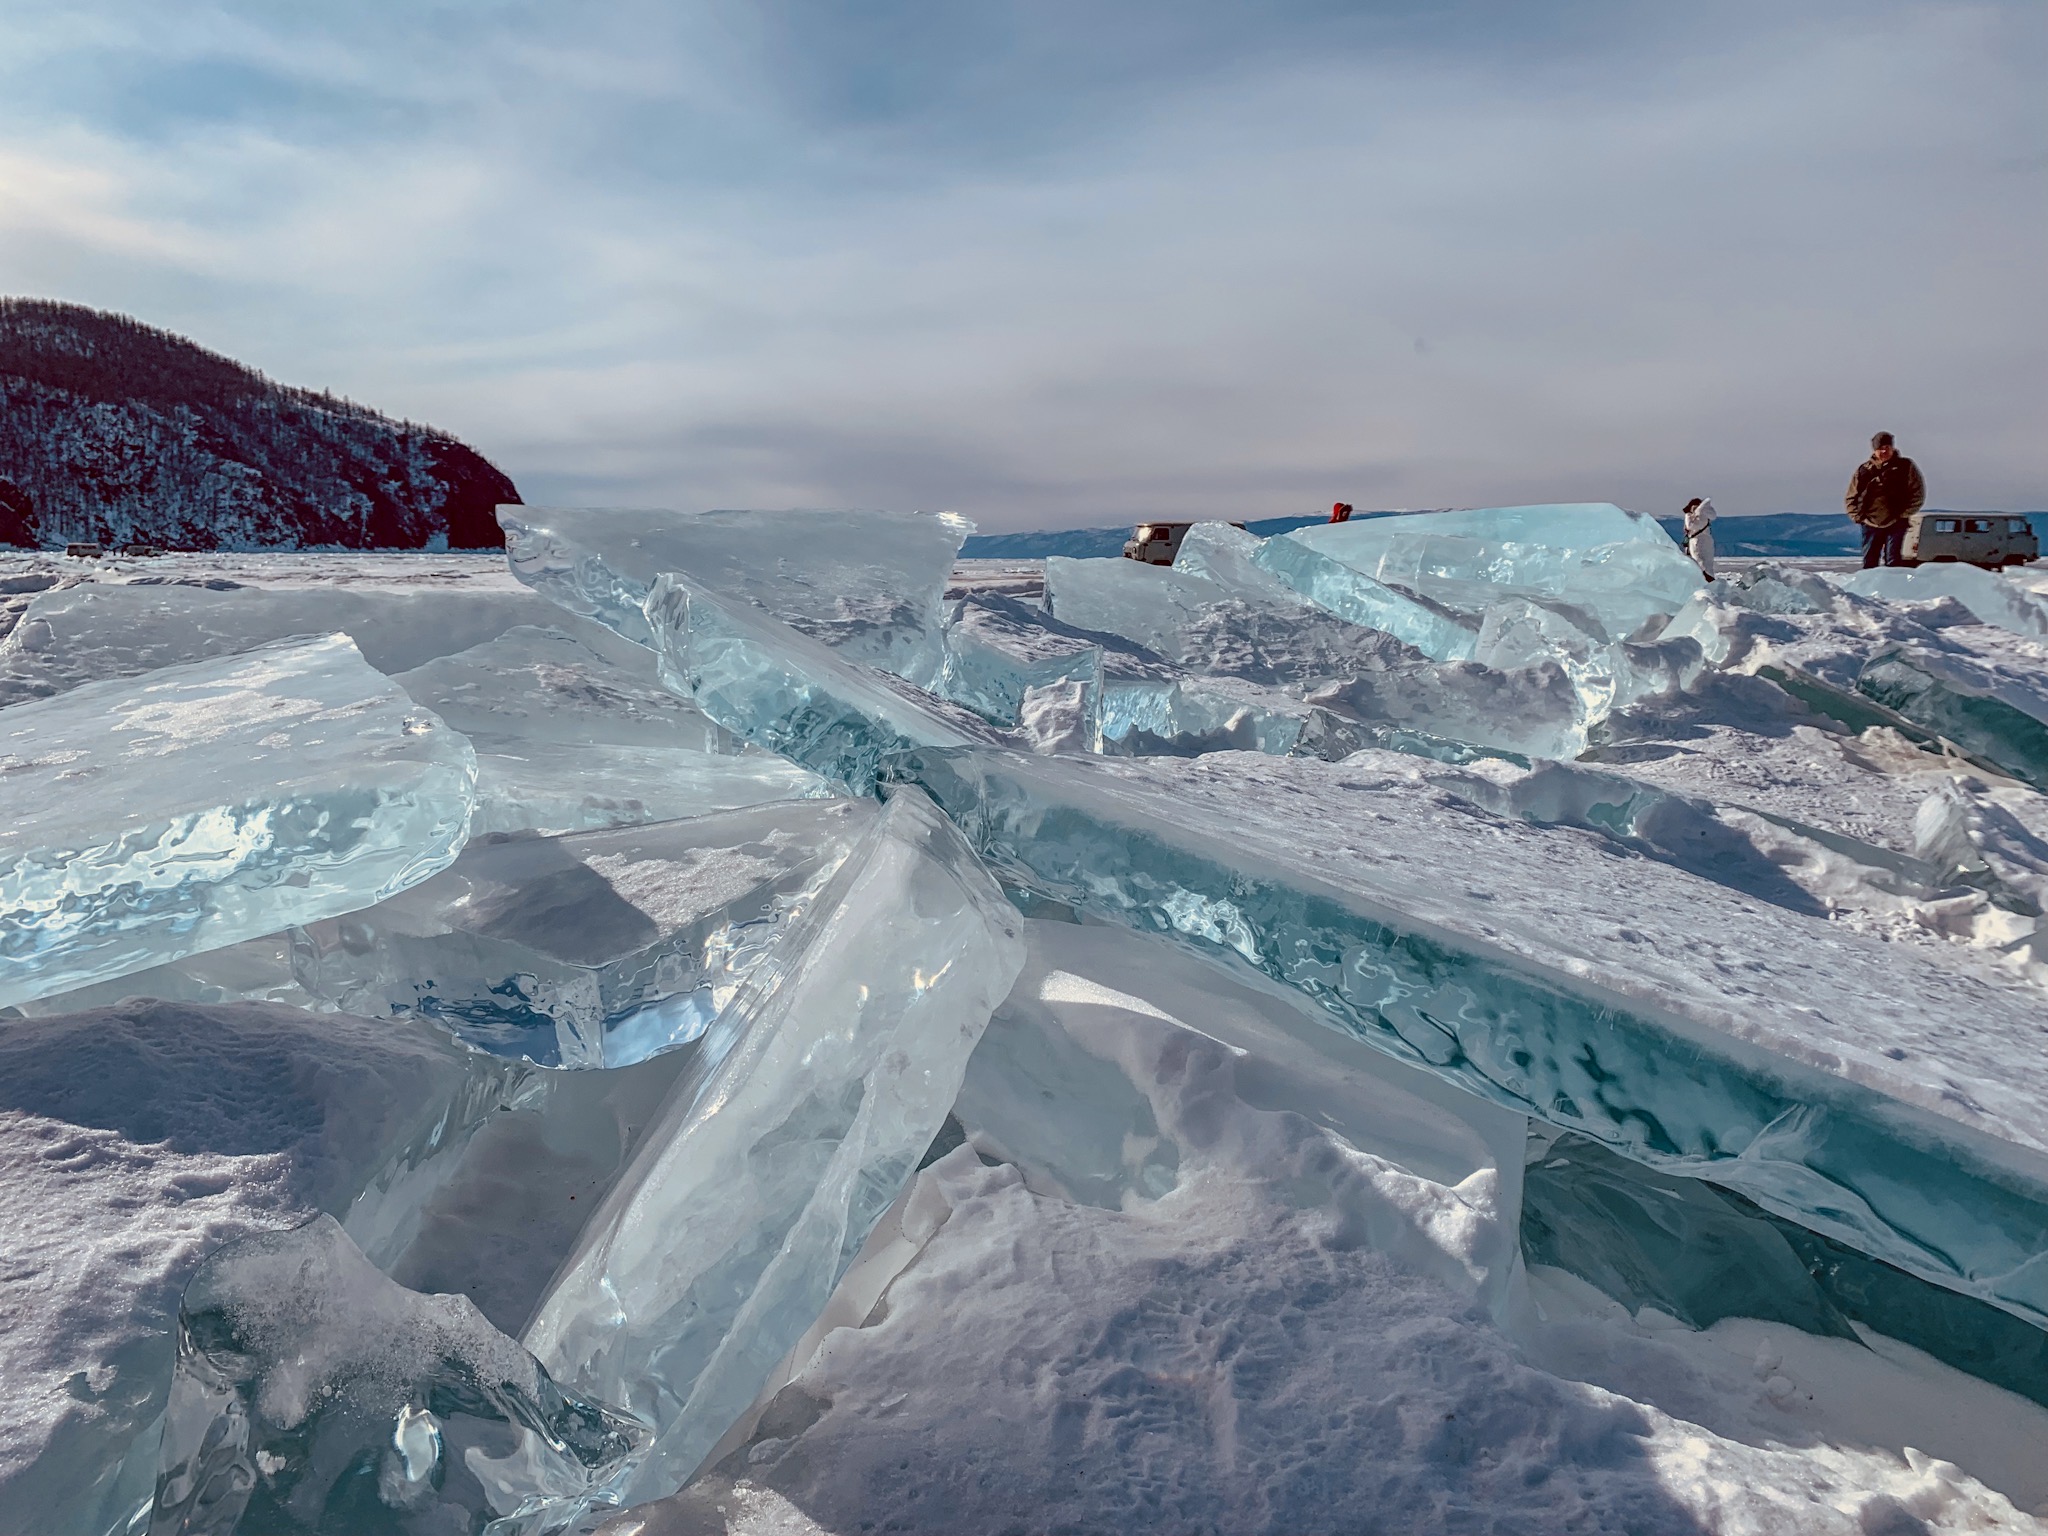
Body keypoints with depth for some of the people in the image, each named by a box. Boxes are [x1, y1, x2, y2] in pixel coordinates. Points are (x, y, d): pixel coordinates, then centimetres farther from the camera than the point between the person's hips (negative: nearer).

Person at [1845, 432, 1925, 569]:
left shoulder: (1905, 466, 3)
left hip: (1896, 523, -2)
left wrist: (1905, 514, -6)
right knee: (1869, 563, 2)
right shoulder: (1864, 470, 9)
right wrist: (1858, 517, 1)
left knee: (1893, 562, -8)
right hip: (1871, 525, 2)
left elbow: (1918, 493, 2)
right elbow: (1851, 498, 13)